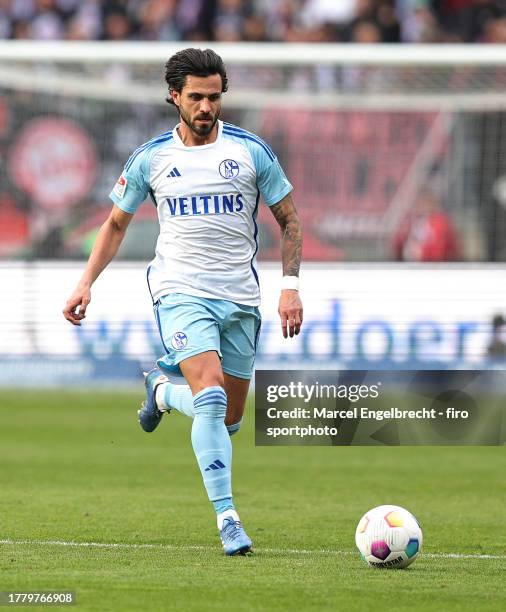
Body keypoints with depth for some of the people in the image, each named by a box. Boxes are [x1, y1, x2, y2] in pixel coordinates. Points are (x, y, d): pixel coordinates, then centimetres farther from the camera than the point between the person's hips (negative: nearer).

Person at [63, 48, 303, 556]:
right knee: (211, 396, -23)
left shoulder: (251, 151, 0)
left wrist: (290, 285, -4)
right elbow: (116, 224, 15)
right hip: (181, 291, -2)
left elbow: (288, 219, 8)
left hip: (240, 298, 2)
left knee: (228, 420, 8)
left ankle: (163, 389, 39)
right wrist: (86, 283, 4)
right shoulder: (150, 159, 2)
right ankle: (227, 518, -19)